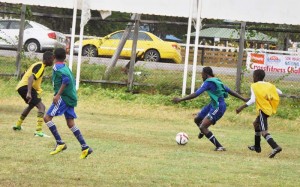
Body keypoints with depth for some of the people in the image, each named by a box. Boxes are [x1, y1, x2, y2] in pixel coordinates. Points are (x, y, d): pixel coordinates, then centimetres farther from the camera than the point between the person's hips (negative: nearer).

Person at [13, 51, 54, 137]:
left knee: (31, 105, 35)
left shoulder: (38, 64, 17)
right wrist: (29, 93, -39)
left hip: (21, 86, 11)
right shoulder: (40, 67, -14)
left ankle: (18, 125, 48)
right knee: (41, 106, -19)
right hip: (26, 87, -11)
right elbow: (31, 78, -28)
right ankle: (38, 131, -31)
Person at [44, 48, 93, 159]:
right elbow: (71, 81, 21)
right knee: (71, 124, 9)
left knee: (47, 117, -7)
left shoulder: (57, 67, -8)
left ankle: (60, 143, -12)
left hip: (63, 97, -8)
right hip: (70, 98, 8)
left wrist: (58, 94, -24)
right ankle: (85, 147, 3)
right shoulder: (66, 67, 18)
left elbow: (66, 79, -23)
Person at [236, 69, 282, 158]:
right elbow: (280, 92, 15)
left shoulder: (254, 86, -4)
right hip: (269, 110, 8)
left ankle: (275, 147, -39)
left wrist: (242, 107, -15)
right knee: (256, 124, 31)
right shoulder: (269, 85, 13)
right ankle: (257, 147, 42)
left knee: (264, 131, -17)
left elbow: (253, 100, -16)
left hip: (262, 110, -8)